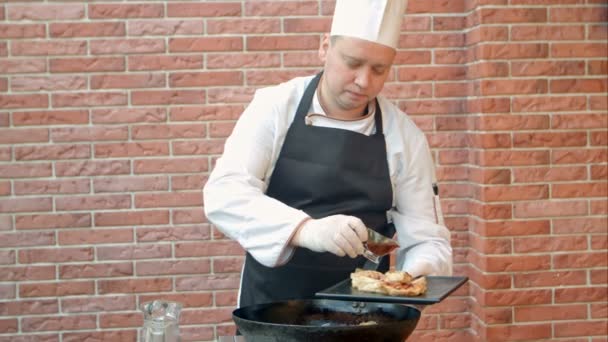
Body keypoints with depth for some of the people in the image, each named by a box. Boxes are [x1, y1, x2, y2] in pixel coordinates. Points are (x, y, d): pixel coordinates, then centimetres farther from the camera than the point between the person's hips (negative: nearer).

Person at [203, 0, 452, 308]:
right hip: (271, 304, -3)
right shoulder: (275, 106, -5)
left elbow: (426, 239, 1)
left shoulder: (405, 136, -2)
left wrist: (417, 276, -22)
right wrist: (304, 229, -32)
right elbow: (224, 193, -16)